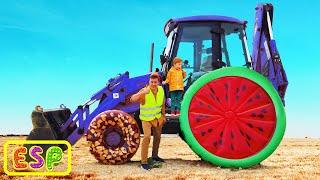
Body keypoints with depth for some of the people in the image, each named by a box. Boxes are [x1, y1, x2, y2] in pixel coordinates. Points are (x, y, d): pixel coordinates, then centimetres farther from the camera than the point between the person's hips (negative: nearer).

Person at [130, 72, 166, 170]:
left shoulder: (161, 90, -11)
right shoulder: (144, 92, -28)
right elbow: (132, 99, -44)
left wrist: (163, 115, 12)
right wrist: (143, 92, -57)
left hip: (158, 117, 6)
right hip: (146, 119, -6)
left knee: (157, 137, 18)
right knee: (147, 137, -21)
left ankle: (155, 156, 41)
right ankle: (144, 162, -13)